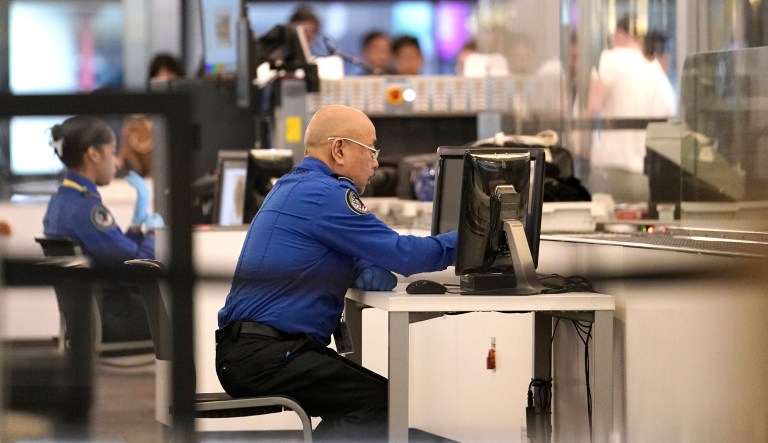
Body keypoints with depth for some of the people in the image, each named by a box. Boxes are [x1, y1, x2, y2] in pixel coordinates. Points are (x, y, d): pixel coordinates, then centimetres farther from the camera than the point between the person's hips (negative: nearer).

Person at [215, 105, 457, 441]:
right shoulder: (323, 193, -13)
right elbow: (400, 254, -13)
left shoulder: (293, 187, 20)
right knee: (381, 402, -15)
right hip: (264, 355, -10)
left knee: (370, 398, 7)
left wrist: (369, 273, -1)